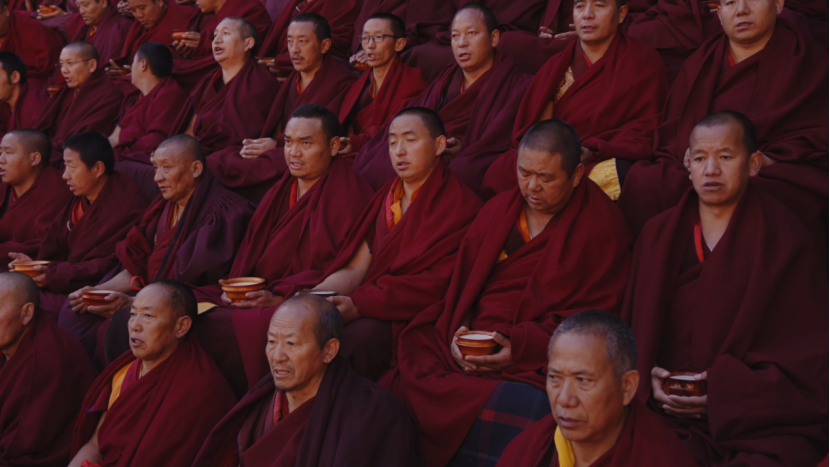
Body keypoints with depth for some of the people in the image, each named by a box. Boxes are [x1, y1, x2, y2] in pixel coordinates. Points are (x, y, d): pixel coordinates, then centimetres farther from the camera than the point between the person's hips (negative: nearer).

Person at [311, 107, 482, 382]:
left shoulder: (460, 206, -3)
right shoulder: (386, 198, 20)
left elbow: (438, 284, -13)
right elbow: (355, 270, 13)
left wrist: (358, 305, -22)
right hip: (372, 312, 6)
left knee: (360, 336, -35)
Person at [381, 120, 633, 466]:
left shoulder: (602, 228, 1)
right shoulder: (497, 211, 16)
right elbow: (461, 283, 17)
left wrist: (521, 345, -16)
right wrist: (456, 331, -4)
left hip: (538, 363, -4)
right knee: (403, 383, -20)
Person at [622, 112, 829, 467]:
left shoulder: (785, 242, -1)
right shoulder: (658, 234, 11)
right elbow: (633, 329, 15)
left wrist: (728, 389, -13)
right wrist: (647, 376, -5)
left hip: (760, 426, -3)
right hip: (667, 415, 3)